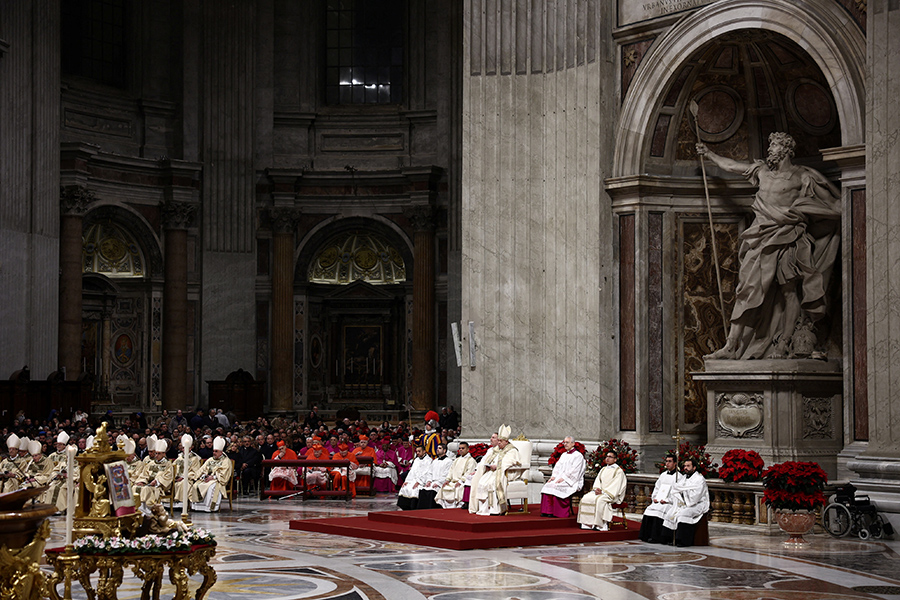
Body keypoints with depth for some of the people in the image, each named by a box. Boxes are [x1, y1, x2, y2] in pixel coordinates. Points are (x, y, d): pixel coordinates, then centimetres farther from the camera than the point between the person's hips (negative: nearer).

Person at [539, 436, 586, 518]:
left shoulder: (578, 456, -3)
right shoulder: (564, 455, 22)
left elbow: (574, 471, -13)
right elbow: (557, 467, 18)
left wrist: (563, 478, -19)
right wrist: (553, 476, -1)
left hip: (570, 482, -7)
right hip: (559, 478, 7)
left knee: (555, 486, -31)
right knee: (547, 486, -18)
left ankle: (555, 512, -25)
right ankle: (547, 511, -21)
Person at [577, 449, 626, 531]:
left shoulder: (619, 471, -3)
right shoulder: (603, 469, 20)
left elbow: (615, 485, -12)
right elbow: (598, 480, 14)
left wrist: (603, 491, -20)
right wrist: (597, 488, -9)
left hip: (611, 494, -7)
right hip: (599, 491, 7)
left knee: (600, 500, -37)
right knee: (586, 498, -19)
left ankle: (600, 525, -33)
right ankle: (587, 524, -21)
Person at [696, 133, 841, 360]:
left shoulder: (802, 177, 1)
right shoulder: (762, 170, 15)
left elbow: (833, 203, 7)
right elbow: (730, 166, 29)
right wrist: (709, 154, 37)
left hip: (786, 240, -4)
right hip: (761, 240, 4)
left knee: (788, 293, -6)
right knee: (747, 291, -3)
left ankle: (781, 347, -2)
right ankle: (731, 346, -6)